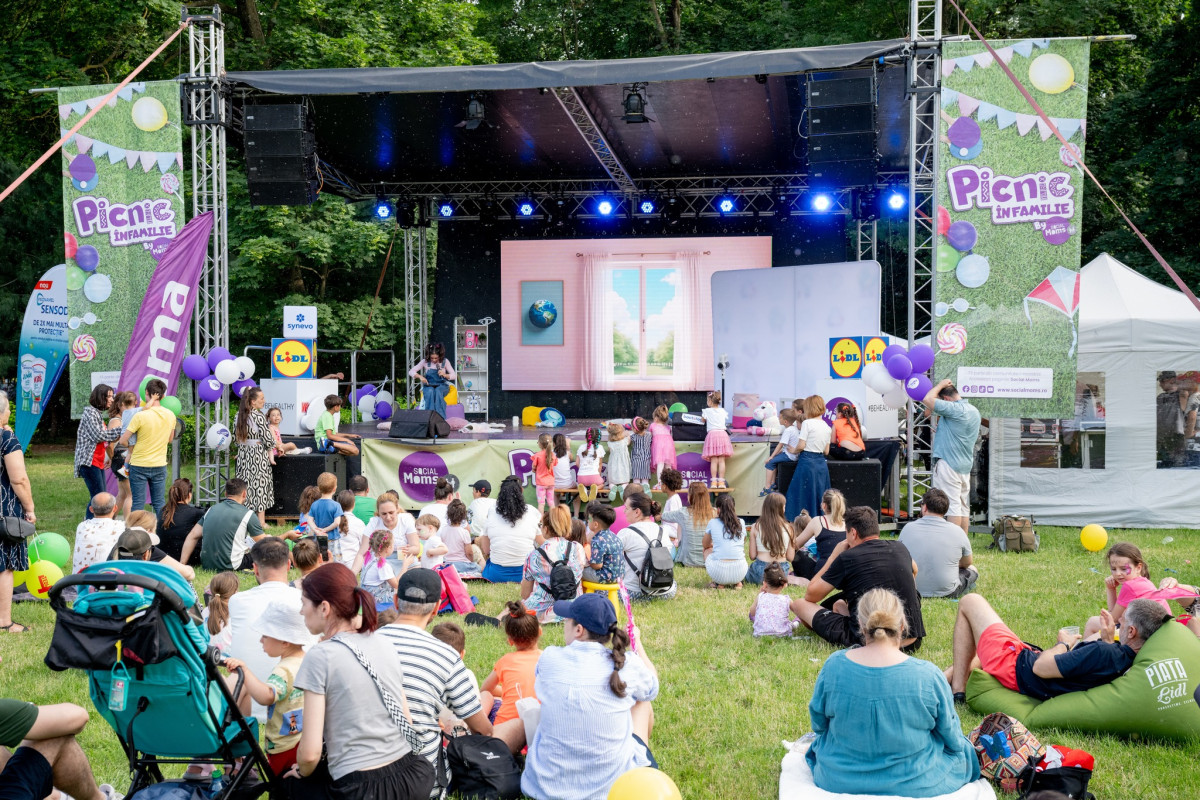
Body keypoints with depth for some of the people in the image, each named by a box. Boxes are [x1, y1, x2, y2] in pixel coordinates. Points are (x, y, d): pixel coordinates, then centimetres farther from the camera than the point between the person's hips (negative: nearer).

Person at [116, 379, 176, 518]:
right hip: (160, 465, 4)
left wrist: (131, 449, 7)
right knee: (160, 503, 11)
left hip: (139, 465, -4)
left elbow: (123, 441, -12)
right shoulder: (170, 415, -2)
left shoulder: (140, 416, -17)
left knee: (138, 503, 4)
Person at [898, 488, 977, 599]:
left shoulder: (908, 528, -6)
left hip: (913, 592, 1)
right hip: (946, 592, 0)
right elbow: (967, 563, 8)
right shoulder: (956, 531, -10)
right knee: (971, 569, 26)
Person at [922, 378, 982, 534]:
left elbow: (928, 399, -19)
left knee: (952, 504, -8)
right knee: (964, 506, 11)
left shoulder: (955, 409, -16)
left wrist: (941, 385, -5)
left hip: (948, 463, -9)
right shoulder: (974, 411, 14)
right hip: (965, 466, 9)